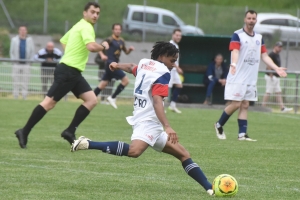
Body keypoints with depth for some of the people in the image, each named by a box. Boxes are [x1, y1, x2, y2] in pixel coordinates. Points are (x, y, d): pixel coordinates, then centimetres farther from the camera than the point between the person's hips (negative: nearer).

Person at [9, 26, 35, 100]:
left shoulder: (29, 40, 7)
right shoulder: (14, 40, 8)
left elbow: (32, 52, 10)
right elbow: (11, 52, 11)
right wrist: (13, 60, 0)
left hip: (26, 64, 0)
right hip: (17, 64, 0)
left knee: (25, 82, -1)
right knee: (16, 82, -1)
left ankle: (24, 97, 1)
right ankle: (15, 97, 2)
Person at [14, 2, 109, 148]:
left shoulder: (78, 26, 18)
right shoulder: (86, 27, -13)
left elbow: (64, 41, 30)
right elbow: (91, 47, -30)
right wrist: (103, 46, -11)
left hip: (73, 72, 10)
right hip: (67, 71, -10)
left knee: (91, 100, 4)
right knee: (50, 102, -10)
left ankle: (70, 132, 2)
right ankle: (24, 132, -6)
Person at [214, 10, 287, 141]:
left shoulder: (259, 37, 12)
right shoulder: (237, 35, -8)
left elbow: (264, 56, 14)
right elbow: (235, 51, -22)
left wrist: (276, 68, 2)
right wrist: (233, 64, -42)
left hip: (251, 79, 6)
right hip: (237, 78, -6)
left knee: (245, 106, 4)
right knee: (236, 104, -8)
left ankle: (242, 134, 2)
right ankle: (219, 126, 11)